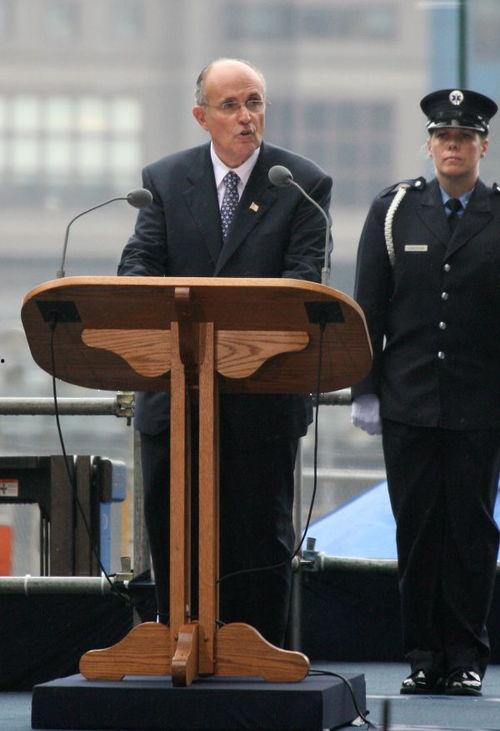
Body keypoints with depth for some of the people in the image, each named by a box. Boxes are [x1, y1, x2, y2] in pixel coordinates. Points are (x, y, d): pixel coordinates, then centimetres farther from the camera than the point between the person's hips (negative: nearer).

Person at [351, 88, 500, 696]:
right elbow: (369, 309, 7)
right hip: (408, 404, 1)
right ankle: (423, 655, 9)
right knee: (416, 530, 3)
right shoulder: (394, 210, 7)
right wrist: (365, 391, 1)